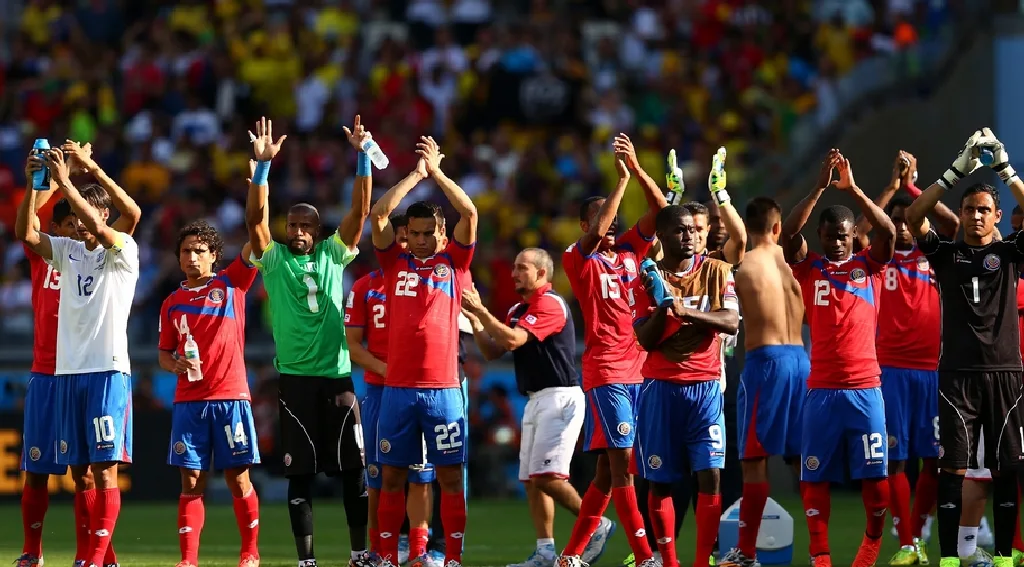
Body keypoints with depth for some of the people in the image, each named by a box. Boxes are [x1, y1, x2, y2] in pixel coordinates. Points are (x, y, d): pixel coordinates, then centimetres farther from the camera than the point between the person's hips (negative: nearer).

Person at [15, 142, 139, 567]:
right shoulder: (43, 257, 6)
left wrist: (91, 169, -15)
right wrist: (36, 184, -26)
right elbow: (22, 230, -13)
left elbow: (131, 214, -8)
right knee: (36, 469, 3)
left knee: (83, 469, -3)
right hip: (46, 375, 1)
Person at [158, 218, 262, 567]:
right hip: (188, 400, 2)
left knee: (238, 478, 0)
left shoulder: (231, 284, 4)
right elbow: (164, 354, 17)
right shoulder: (172, 303, 12)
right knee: (191, 481, 0)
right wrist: (176, 365, -5)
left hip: (230, 396, -2)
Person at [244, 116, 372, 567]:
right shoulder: (274, 259, 4)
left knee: (352, 466, 3)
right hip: (295, 376, -1)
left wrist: (362, 156, -11)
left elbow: (360, 211, 0)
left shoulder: (333, 255, 8)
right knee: (301, 470, 0)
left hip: (337, 373, 1)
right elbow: (255, 219, -10)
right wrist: (263, 165, -21)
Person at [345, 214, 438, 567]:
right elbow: (353, 344, 4)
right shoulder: (365, 288, 6)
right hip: (379, 390, 1)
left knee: (419, 474, -4)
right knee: (378, 475, 4)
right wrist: (383, 368, -13)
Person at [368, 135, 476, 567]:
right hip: (397, 387, 1)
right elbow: (378, 213, 0)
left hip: (443, 388, -1)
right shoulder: (395, 263, 10)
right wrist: (417, 174, 4)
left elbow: (469, 213, -3)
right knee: (392, 476, 3)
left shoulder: (454, 263, 7)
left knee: (450, 475, -1)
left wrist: (436, 171, 4)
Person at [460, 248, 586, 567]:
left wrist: (481, 311, -18)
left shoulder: (549, 304, -13)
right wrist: (474, 320, 3)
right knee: (531, 480, 5)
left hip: (560, 397, -10)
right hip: (536, 400, 10)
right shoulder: (518, 310, 16)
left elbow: (512, 340, -22)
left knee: (547, 476, -17)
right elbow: (492, 351, 15)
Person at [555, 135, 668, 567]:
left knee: (609, 468, 8)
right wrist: (621, 178, -17)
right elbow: (597, 232, -22)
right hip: (605, 372, -6)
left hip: (638, 368, 6)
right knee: (620, 462, -12)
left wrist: (638, 168, -6)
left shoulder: (630, 250, 14)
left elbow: (659, 209, 6)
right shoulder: (578, 259, -2)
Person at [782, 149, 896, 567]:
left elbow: (888, 232, -10)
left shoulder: (870, 266, 7)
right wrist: (819, 189, -17)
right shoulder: (809, 269, 7)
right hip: (822, 389, 0)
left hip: (865, 388, 0)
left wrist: (853, 190, -18)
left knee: (875, 477, -2)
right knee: (816, 476, -1)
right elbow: (788, 233, -10)